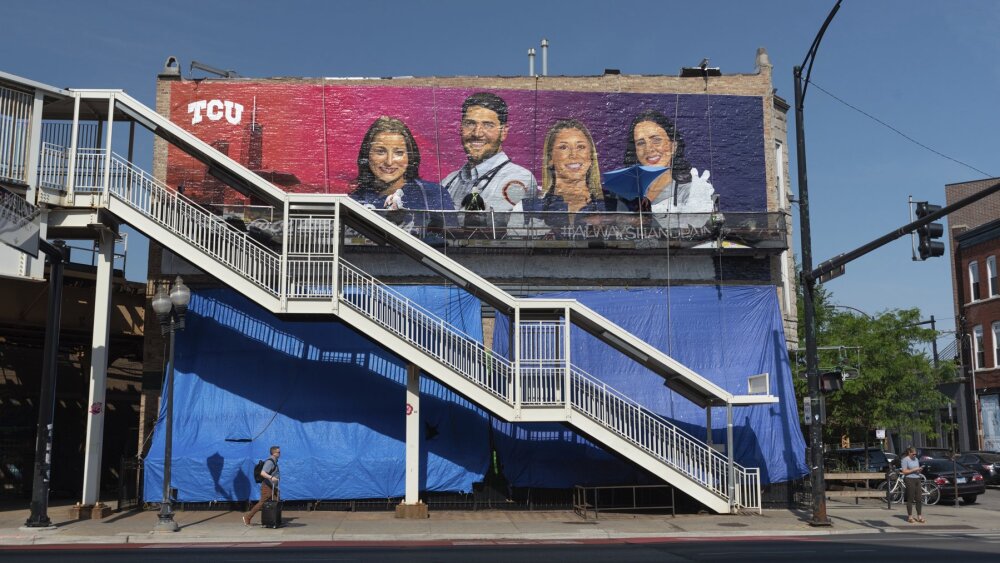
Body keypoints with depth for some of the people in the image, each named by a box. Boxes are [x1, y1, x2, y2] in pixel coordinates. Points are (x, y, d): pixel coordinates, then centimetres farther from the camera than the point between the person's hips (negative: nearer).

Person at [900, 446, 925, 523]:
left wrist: (920, 470, 2)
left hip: (917, 479, 7)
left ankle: (919, 517, 9)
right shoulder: (905, 460, -5)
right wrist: (914, 470, -16)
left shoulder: (916, 459, 18)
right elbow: (904, 471, -12)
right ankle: (910, 517, 1)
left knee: (919, 499, 3)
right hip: (909, 480, -7)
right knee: (910, 499, -4)